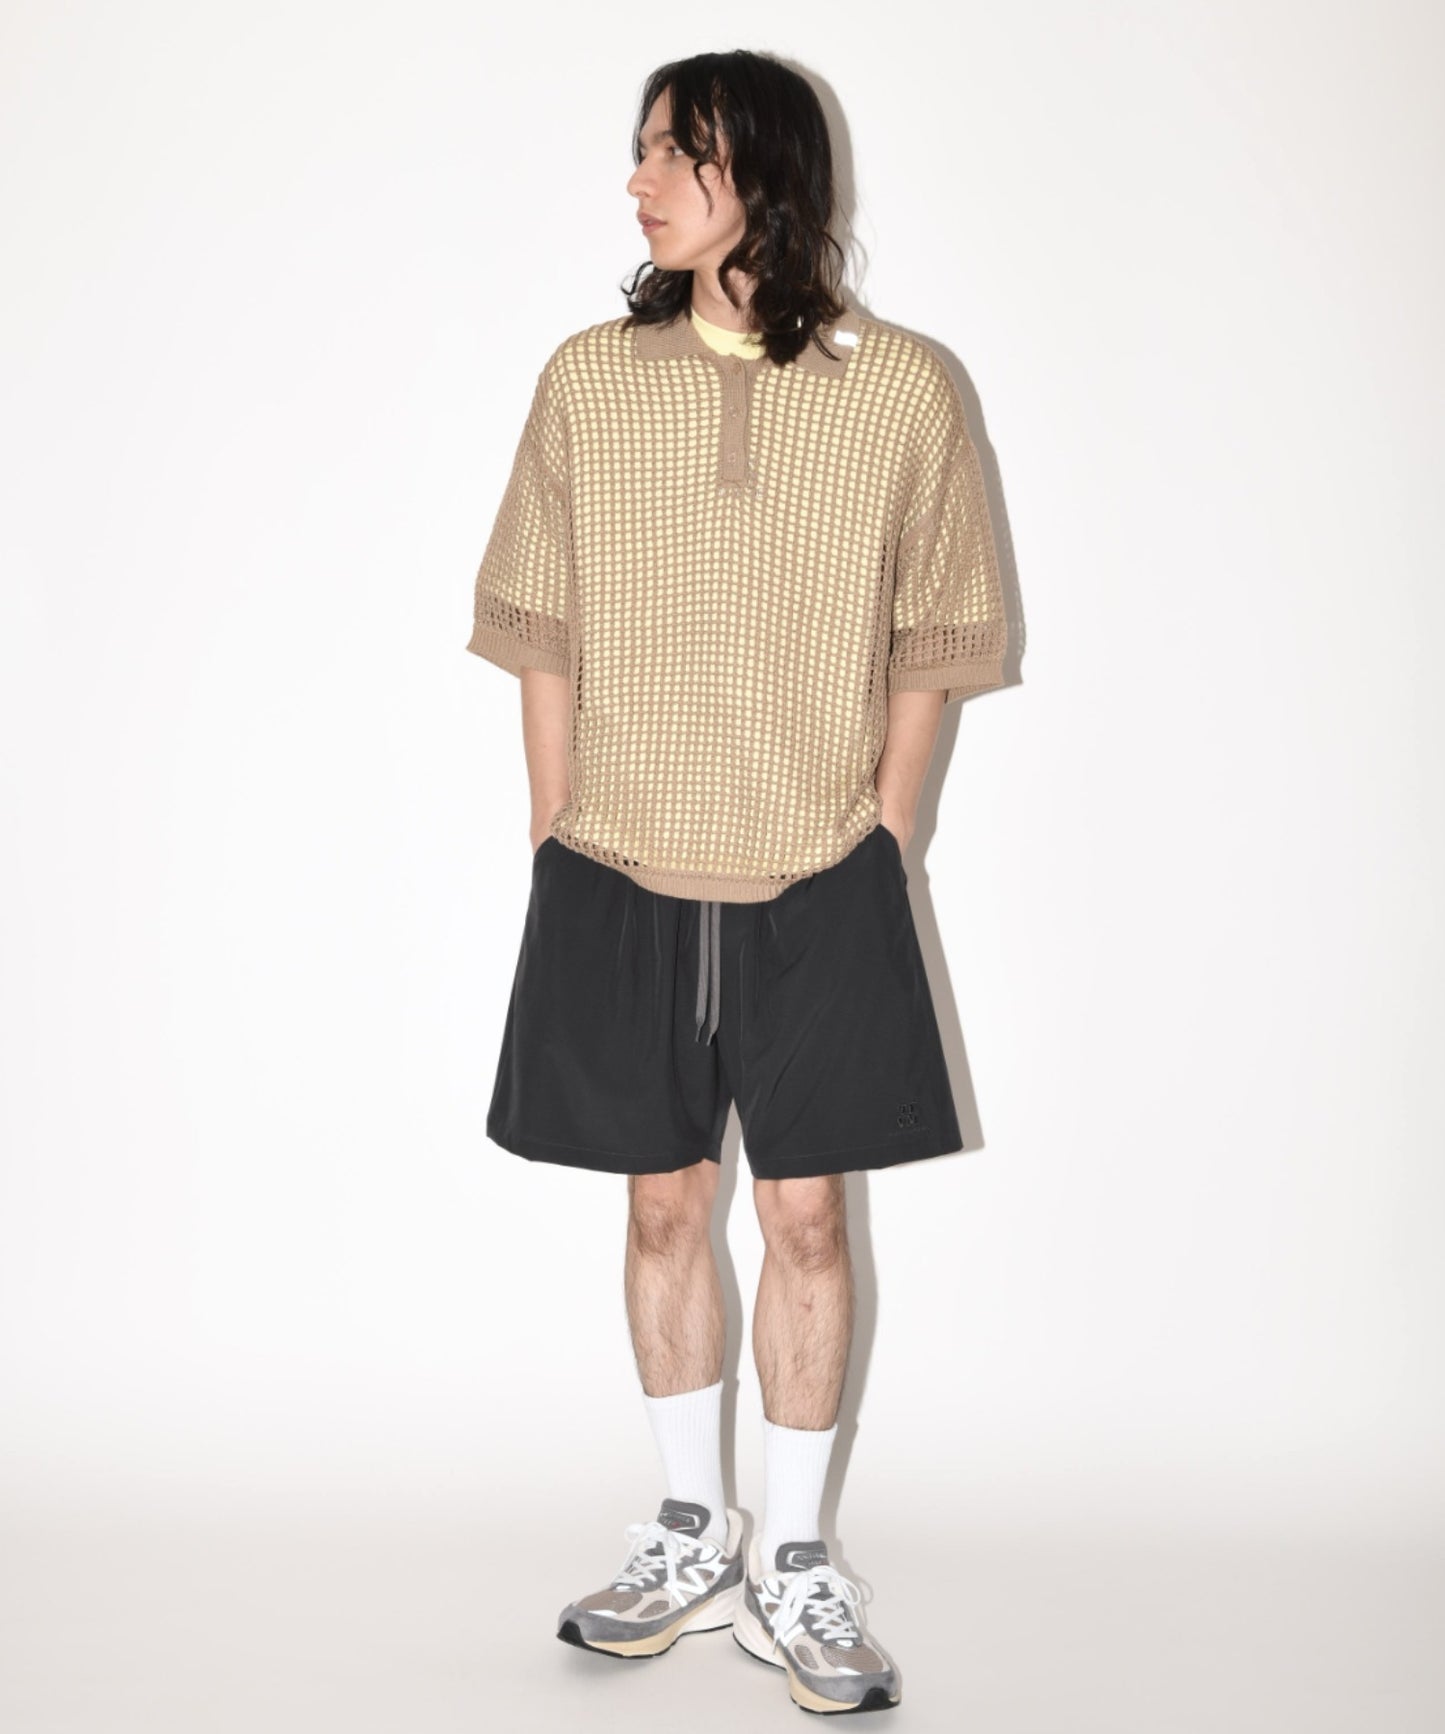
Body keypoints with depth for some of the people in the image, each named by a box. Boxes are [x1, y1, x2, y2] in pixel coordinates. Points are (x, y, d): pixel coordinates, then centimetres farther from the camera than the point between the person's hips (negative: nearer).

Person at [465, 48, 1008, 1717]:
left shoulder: (900, 390, -4)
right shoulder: (588, 381, 0)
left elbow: (927, 646, 3)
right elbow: (546, 640, 5)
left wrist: (879, 842, 0)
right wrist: (557, 847, 3)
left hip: (818, 889, -1)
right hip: (622, 878, 2)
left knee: (807, 1215, 4)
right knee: (664, 1206, 11)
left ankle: (792, 1565, 20)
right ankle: (689, 1537, 28)